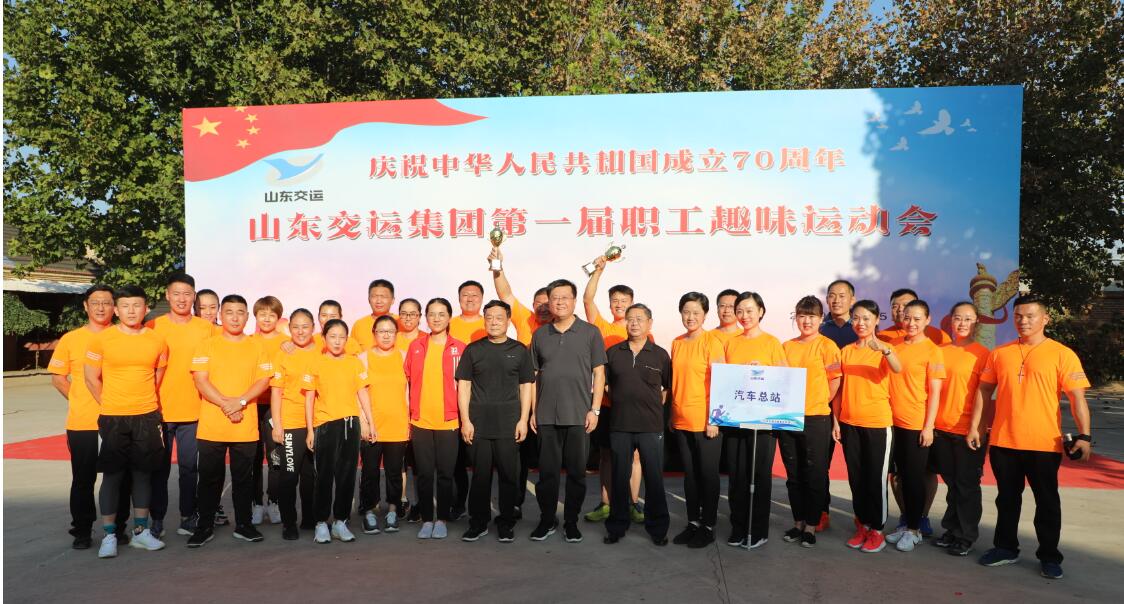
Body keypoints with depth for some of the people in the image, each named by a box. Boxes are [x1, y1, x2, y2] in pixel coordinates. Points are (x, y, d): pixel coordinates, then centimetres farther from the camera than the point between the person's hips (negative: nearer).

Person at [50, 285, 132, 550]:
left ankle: (118, 527, 21)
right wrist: (80, 400, 1)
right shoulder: (70, 339, 5)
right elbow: (58, 378, 9)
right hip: (82, 423, 0)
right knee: (83, 479, 7)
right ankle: (82, 531, 20)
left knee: (121, 477, 7)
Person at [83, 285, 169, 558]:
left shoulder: (157, 341, 2)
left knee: (143, 474, 9)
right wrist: (110, 406, 6)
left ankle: (141, 531, 19)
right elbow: (91, 378, 2)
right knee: (112, 475, 2)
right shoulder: (101, 339, -4)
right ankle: (109, 535, 12)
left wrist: (144, 403, 11)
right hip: (112, 419, -2)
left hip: (147, 417, 2)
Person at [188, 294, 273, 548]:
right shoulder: (207, 345, 4)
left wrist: (240, 401, -14)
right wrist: (225, 404, -15)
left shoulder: (256, 346, 7)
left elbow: (263, 380, 1)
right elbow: (200, 380, -5)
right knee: (210, 478, 7)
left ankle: (243, 524, 20)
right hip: (211, 427, -1)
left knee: (244, 477, 9)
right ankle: (205, 527, 19)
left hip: (246, 427, 1)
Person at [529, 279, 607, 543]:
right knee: (547, 471, 7)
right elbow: (534, 375, 12)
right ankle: (547, 520, 20)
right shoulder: (540, 335, 9)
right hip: (546, 415, 2)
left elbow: (599, 373, 1)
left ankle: (571, 521, 19)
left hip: (579, 415, -2)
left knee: (576, 471, 6)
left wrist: (594, 409, -5)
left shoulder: (590, 333, 1)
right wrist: (533, 411, 7)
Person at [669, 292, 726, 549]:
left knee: (708, 474, 5)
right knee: (689, 473, 13)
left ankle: (708, 526, 16)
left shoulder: (712, 341, -8)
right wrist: (671, 415, 11)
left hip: (705, 420, -5)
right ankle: (692, 522, 24)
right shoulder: (677, 343, 9)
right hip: (681, 420, 5)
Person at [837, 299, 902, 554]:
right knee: (856, 478, 11)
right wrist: (835, 420, 6)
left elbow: (898, 369, -28)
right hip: (849, 422, 4)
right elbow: (840, 389, 10)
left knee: (876, 478, 3)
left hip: (878, 423, -4)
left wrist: (884, 349, -47)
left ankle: (876, 530, 15)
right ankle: (862, 526, 24)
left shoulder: (883, 349, -5)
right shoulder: (846, 351, 7)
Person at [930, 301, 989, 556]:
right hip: (942, 427, 4)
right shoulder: (941, 351, 6)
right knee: (951, 482, 15)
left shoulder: (982, 353, -5)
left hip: (969, 429, -4)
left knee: (967, 484, 6)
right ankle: (952, 529, 28)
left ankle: (966, 536, 18)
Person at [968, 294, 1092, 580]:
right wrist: (974, 427, 6)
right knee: (1007, 499, 14)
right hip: (1002, 441, 3)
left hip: (1044, 444, -3)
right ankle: (1005, 548, 27)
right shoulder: (999, 353, 6)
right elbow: (984, 391, 10)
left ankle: (1049, 556, 21)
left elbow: (1077, 397, -8)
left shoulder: (1061, 354, -3)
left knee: (1047, 502, 8)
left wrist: (1084, 435, -17)